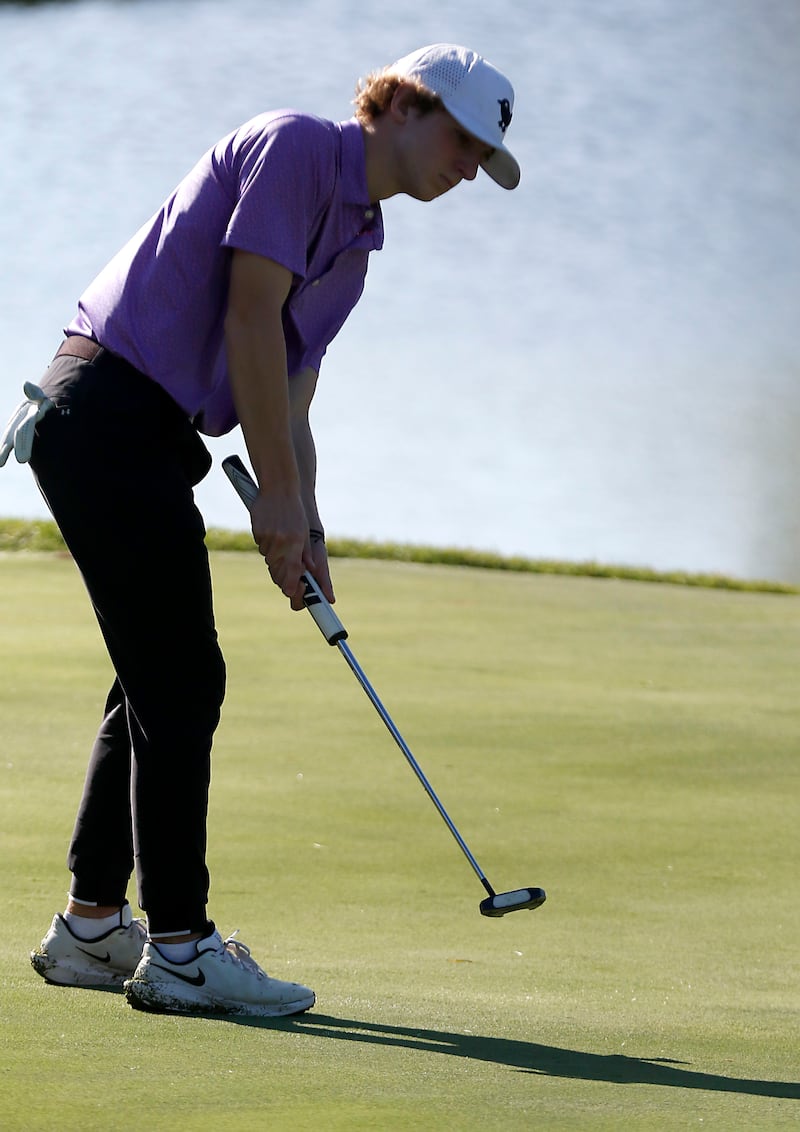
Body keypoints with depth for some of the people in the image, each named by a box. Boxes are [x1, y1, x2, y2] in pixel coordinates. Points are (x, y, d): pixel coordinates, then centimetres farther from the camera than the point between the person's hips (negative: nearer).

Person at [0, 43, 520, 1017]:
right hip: (106, 413, -10)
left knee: (164, 682, 14)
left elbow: (288, 404, 21)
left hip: (145, 438, 10)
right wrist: (278, 495, -13)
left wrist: (303, 531, 6)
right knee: (180, 680, -9)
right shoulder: (296, 146, -8)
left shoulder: (354, 241, 21)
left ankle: (92, 925, 22)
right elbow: (248, 316, -16)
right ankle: (177, 948, -7)